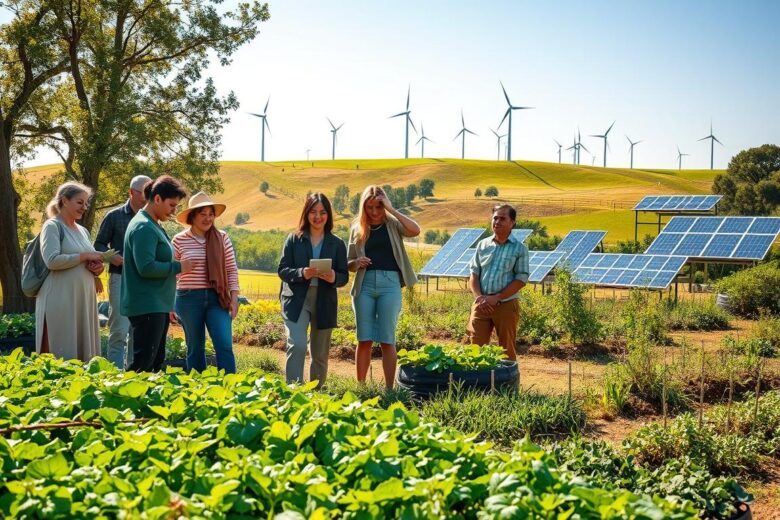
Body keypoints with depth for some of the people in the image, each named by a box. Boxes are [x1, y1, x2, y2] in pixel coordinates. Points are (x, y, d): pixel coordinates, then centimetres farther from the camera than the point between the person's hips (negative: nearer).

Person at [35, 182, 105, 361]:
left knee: (83, 348, 6)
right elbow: (52, 260, -17)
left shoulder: (83, 231, 18)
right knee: (62, 353, -7)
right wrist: (86, 256, -13)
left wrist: (97, 267, 1)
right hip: (60, 300, -7)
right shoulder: (52, 226, -4)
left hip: (84, 298, 8)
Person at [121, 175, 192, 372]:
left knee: (156, 361, 13)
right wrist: (178, 267, -14)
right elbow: (146, 268, -24)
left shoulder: (153, 225, 16)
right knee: (143, 363, -9)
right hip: (147, 306, -10)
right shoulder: (144, 227, -15)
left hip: (157, 305, 10)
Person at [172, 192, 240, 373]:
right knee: (195, 348, 8)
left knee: (225, 345, -8)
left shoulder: (222, 238, 3)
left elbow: (232, 270, 6)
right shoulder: (180, 240, 0)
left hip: (217, 298, 1)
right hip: (189, 299, 0)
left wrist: (234, 297, 0)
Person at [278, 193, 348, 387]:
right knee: (297, 346, -20)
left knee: (320, 355, 10)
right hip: (297, 301, -2)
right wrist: (302, 273, -20)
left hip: (324, 303, 2)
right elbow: (282, 270, -1)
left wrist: (334, 278, -18)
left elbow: (344, 276, 5)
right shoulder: (294, 239, 3)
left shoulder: (337, 243, 5)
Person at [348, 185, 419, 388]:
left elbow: (415, 230, -16)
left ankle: (389, 388, 4)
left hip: (389, 283, -2)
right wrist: (357, 263, -8)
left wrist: (392, 210, -12)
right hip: (365, 284, 2)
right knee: (364, 339, 3)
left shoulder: (393, 225, 5)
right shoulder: (357, 228, 11)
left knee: (387, 339, -1)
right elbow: (349, 264, 15)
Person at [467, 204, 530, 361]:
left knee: (507, 351, 5)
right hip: (481, 305, 3)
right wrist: (479, 296, -9)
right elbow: (474, 274, 9)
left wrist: (496, 298, -13)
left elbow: (521, 280, -7)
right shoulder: (482, 245, 10)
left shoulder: (519, 248, 0)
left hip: (506, 306, -3)